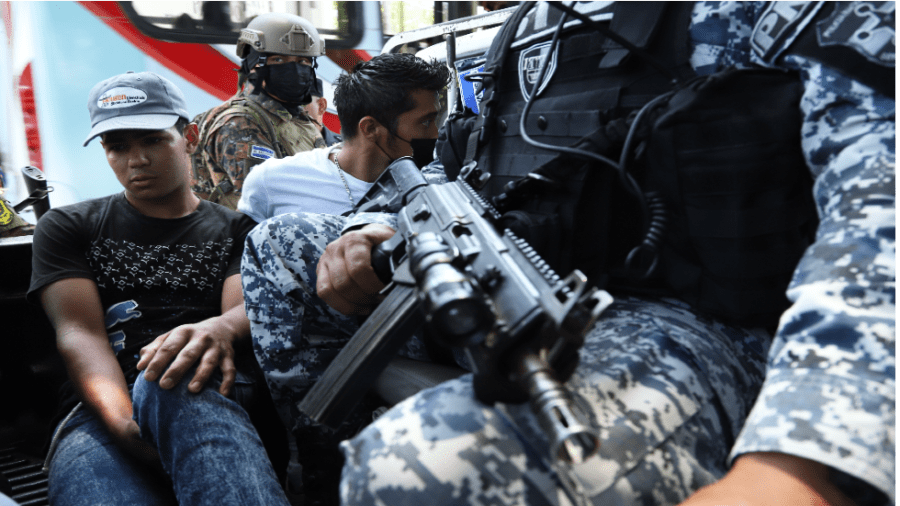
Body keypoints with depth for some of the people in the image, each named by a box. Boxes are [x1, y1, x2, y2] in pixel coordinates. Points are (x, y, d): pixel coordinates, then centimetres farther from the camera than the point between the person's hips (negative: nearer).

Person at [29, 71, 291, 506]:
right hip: (102, 406, 0)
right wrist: (125, 423, -19)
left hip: (210, 394, 1)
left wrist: (219, 329, -29)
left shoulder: (237, 230, 20)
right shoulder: (67, 227, 19)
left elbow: (247, 306, 0)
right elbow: (79, 333, 3)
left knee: (172, 377, -38)